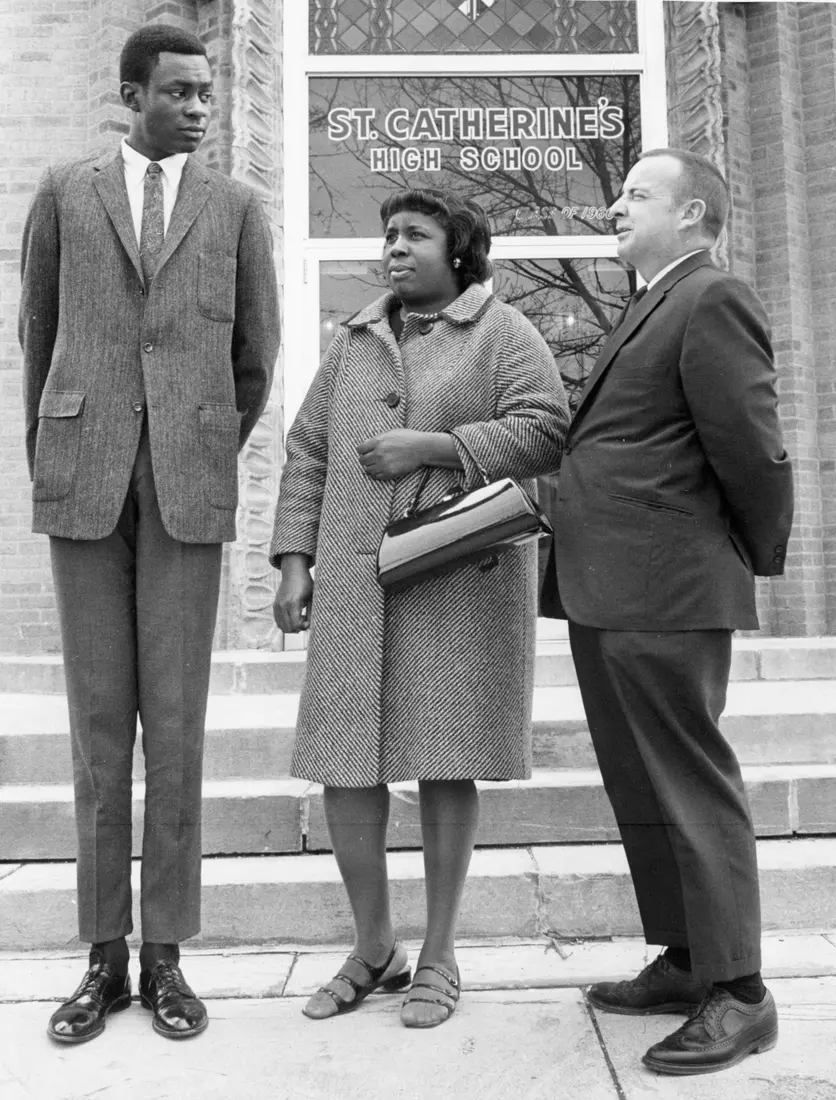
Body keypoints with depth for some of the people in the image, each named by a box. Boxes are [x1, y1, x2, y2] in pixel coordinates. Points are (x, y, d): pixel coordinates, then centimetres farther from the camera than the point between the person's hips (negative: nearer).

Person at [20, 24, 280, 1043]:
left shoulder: (237, 207, 12)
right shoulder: (62, 192, 13)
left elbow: (254, 357, 14)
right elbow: (36, 337, 18)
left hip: (187, 480, 0)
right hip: (83, 475, 1)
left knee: (173, 717, -2)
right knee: (98, 714, 2)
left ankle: (165, 955, 12)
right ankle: (105, 957, 15)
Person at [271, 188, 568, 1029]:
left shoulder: (504, 335, 5)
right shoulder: (352, 342, 18)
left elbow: (542, 434, -8)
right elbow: (309, 453, 14)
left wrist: (430, 446, -15)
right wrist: (294, 562, 4)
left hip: (461, 578, -4)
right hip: (359, 582, 4)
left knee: (445, 761, 1)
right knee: (344, 761, 2)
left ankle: (439, 955, 20)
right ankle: (373, 948, 23)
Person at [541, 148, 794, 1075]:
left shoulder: (712, 302, -9)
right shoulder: (650, 308, 22)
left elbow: (751, 448, -13)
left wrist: (757, 557, -1)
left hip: (666, 595, -10)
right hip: (606, 597, 10)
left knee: (692, 789, -1)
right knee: (641, 790, 15)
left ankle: (738, 994, 14)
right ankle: (684, 963, 30)